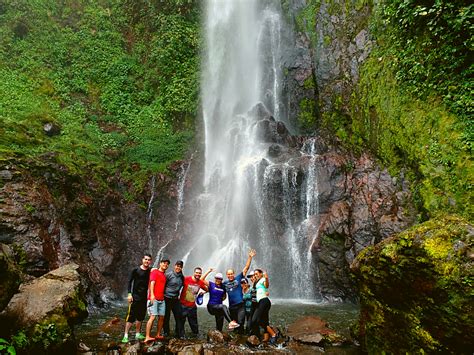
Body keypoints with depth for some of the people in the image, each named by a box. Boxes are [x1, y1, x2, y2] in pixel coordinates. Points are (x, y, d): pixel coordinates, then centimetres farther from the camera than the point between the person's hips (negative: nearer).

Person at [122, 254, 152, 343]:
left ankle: (138, 334, 23)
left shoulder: (150, 271, 5)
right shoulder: (136, 270, -5)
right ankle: (125, 336, -3)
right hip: (135, 296, -4)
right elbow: (129, 281, -4)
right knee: (131, 315, -7)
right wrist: (129, 293, -11)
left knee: (140, 316, 12)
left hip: (144, 297, 4)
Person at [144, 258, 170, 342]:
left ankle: (158, 335, 16)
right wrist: (152, 294, -23)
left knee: (162, 317, 6)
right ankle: (147, 337, -15)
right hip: (154, 298, -8)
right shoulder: (155, 272, 0)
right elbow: (152, 283, -11)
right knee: (153, 316, -14)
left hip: (162, 299, 8)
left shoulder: (164, 275, 21)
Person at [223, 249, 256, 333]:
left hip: (240, 305, -4)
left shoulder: (238, 278, 2)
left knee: (240, 322, -14)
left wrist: (250, 257, -10)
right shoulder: (225, 283, 10)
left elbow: (246, 268, -2)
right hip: (231, 306, 4)